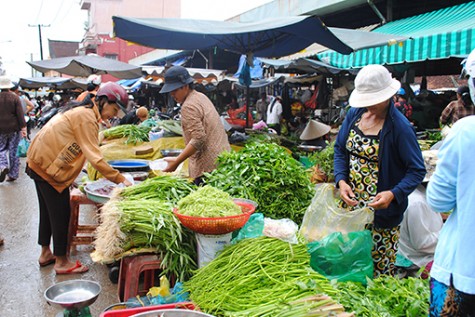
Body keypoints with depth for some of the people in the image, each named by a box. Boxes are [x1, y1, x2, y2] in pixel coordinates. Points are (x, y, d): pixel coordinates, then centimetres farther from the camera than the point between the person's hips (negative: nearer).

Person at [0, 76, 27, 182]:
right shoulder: (15, 97, -4)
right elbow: (20, 114, -10)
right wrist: (23, 128, -10)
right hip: (14, 129, 0)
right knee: (13, 151, 7)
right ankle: (12, 174, 10)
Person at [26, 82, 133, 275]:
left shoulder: (81, 111, 11)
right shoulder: (87, 117, -20)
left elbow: (88, 152, 11)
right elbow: (94, 157, -26)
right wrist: (120, 179, -25)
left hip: (40, 162, 10)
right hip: (48, 166, -10)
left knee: (48, 210, 20)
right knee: (60, 213, -1)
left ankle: (45, 253, 34)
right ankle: (61, 262, 11)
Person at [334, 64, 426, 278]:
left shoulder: (400, 127, -16)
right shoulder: (354, 113, 2)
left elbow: (417, 170, -13)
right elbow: (340, 148, 8)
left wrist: (393, 194, -28)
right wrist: (341, 180, -8)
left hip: (382, 210, -5)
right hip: (351, 204, 5)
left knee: (381, 268, 6)